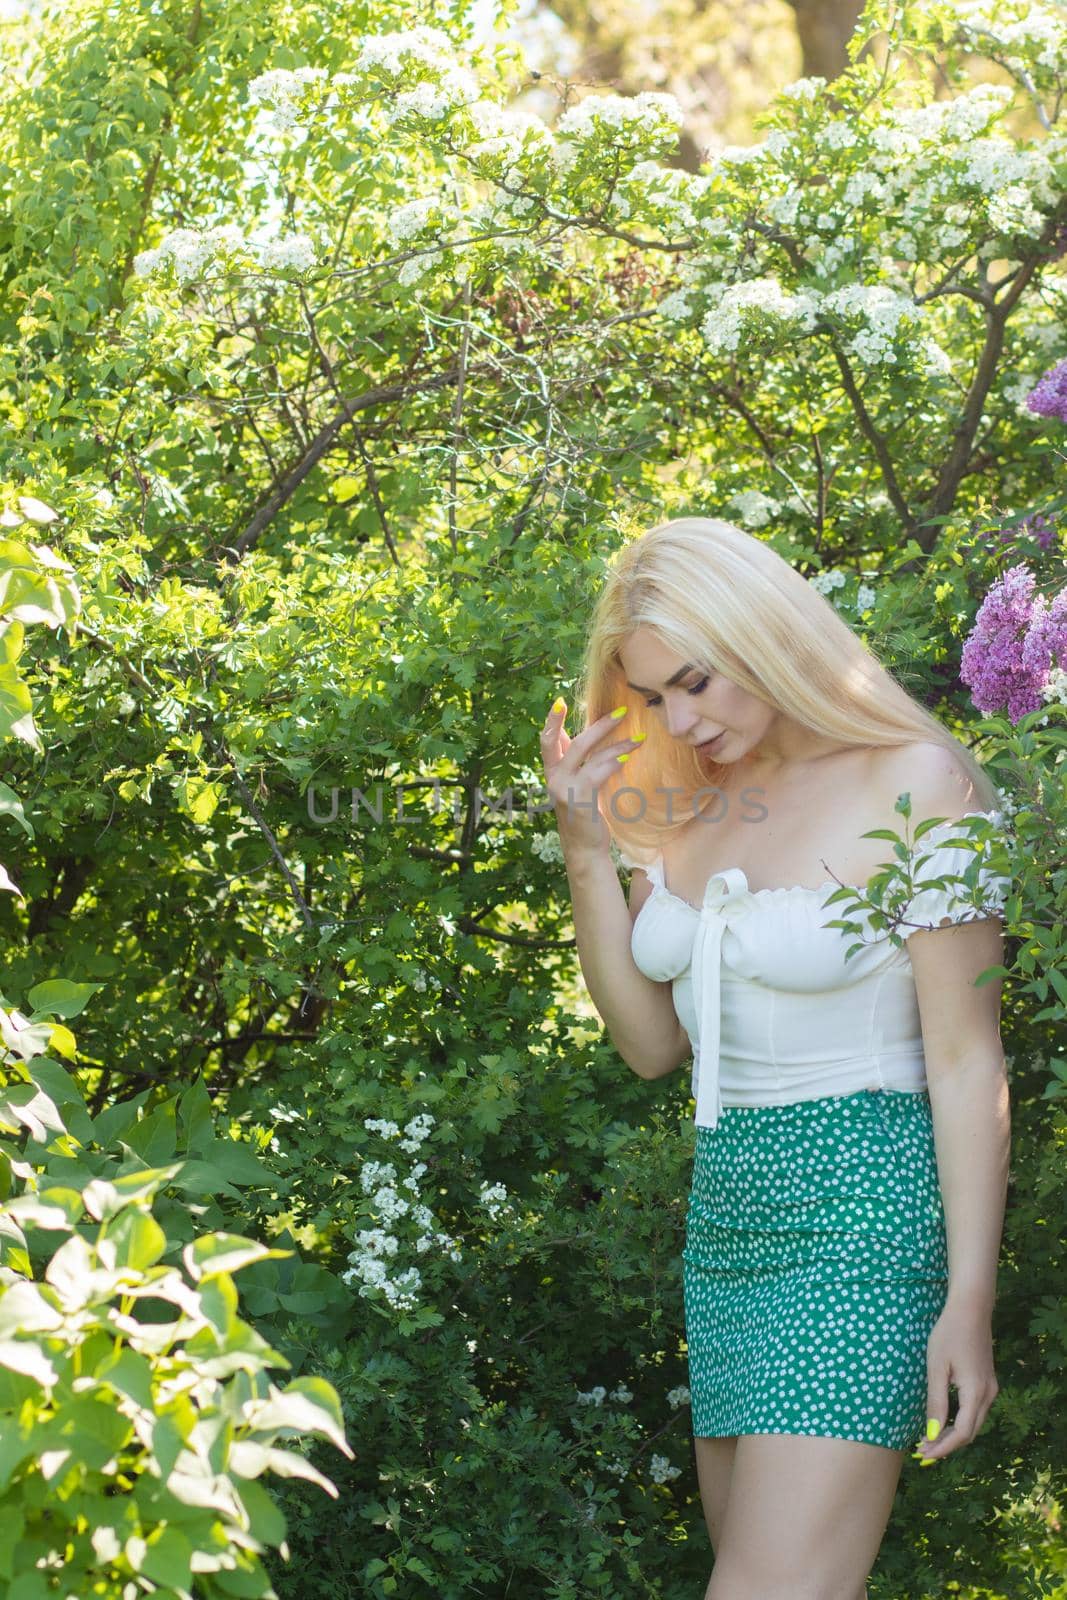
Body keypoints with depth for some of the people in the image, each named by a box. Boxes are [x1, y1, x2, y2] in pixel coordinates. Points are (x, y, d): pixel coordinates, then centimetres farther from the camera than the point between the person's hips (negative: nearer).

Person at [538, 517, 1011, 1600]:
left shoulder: (915, 784, -9)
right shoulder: (685, 803, 10)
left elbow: (966, 1058, -10)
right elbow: (652, 1045, 11)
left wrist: (970, 1302, -14)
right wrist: (588, 854, -1)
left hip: (862, 1204, -7)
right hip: (727, 1207, 7)